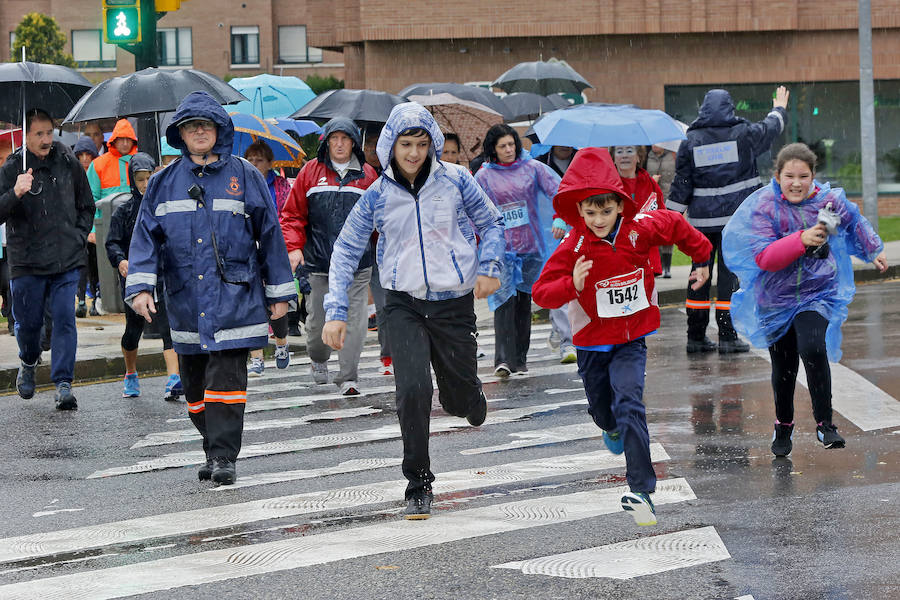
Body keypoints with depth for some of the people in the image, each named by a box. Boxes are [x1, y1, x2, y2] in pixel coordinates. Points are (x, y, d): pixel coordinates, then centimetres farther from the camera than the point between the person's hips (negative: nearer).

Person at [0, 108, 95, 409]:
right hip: (26, 262, -1)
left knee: (65, 319, -9)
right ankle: (28, 363, 37)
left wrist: (78, 237, 8)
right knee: (28, 322, 8)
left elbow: (86, 206, 19)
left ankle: (63, 382, -7)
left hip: (67, 260, 1)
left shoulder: (68, 163, 5)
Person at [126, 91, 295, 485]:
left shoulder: (244, 176, 3)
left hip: (233, 296, -3)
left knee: (226, 377, -11)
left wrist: (279, 293, 6)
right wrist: (140, 287, -7)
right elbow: (146, 236, 6)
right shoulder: (164, 183, 9)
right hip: (185, 301, 3)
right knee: (195, 385, 8)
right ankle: (215, 449, 22)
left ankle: (223, 456, -10)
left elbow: (269, 234, 6)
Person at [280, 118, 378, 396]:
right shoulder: (311, 172, 6)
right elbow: (292, 214, 8)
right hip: (318, 261, 0)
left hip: (357, 262, 0)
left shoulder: (367, 175, 7)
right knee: (318, 320, 7)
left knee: (354, 320, -6)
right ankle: (318, 359, 36)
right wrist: (294, 246, -4)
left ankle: (348, 377, -1)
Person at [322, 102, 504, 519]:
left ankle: (470, 404, 48)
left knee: (459, 395, 7)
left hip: (454, 302, 0)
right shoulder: (378, 195, -1)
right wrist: (336, 312, -3)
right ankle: (418, 486, -5)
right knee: (412, 390, -16)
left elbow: (491, 223, 11)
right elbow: (346, 250, 5)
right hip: (405, 304, 0)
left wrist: (488, 268, -6)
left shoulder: (454, 180, -2)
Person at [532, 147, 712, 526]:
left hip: (631, 340, -1)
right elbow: (542, 293, -17)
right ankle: (613, 430, 62)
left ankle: (640, 490, -26)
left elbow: (675, 226, 8)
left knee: (629, 403, -21)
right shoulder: (573, 248, -18)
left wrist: (701, 259, 20)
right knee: (601, 408, 20)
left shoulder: (639, 230, -13)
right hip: (592, 342, 1)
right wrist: (572, 285, -37)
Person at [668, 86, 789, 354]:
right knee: (729, 273, -2)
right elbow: (770, 128, 20)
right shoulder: (744, 134, 0)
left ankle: (696, 335, 11)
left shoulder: (691, 141, 2)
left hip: (702, 220, 2)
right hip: (735, 217, -2)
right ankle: (727, 336, -7)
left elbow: (681, 183, 1)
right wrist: (779, 109, 41)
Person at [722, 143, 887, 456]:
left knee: (812, 349, -26)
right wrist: (802, 240, -35)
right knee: (783, 368, 10)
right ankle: (783, 427, 37)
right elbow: (764, 258, -24)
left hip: (818, 293, 0)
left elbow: (855, 223, 17)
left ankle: (825, 423, -15)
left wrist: (873, 251, 31)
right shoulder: (762, 206, -14)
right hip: (776, 298, 0)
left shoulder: (829, 200, -7)